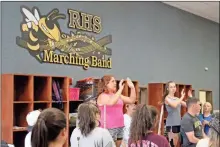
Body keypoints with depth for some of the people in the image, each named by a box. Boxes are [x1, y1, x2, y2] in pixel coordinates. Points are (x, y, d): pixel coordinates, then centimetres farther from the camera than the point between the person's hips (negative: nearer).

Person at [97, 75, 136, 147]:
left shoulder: (117, 95, 14)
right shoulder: (102, 96, -9)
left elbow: (132, 100, 13)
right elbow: (111, 102, -30)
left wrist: (132, 87, 2)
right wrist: (120, 89, -27)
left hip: (120, 127, 7)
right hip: (109, 128, -7)